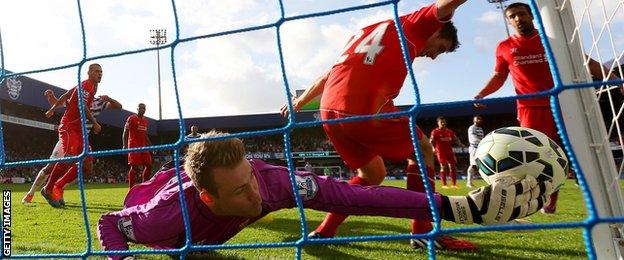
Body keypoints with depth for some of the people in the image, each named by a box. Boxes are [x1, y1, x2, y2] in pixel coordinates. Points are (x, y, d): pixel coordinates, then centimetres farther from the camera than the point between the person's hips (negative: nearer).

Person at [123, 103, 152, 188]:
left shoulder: (146, 121, 17)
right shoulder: (131, 118, -3)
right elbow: (125, 132, -6)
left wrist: (150, 145, 19)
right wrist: (125, 145, -16)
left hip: (144, 146, 7)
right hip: (134, 146, -7)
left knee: (149, 166, 3)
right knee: (134, 167, -8)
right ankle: (131, 188, -3)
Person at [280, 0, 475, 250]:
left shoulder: (368, 31, 31)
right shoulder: (414, 25, 14)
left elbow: (328, 76, 32)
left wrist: (300, 101, 38)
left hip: (329, 111, 7)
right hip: (366, 111, -7)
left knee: (372, 174, 24)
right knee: (422, 150, 17)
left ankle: (323, 231, 19)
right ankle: (423, 232, 9)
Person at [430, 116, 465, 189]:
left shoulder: (450, 131, 12)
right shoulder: (435, 132, -3)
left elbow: (455, 139, 13)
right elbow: (431, 141, -7)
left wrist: (461, 144, -3)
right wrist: (433, 148, -24)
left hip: (449, 151, 5)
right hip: (441, 152, -5)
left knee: (453, 167, 4)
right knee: (443, 167, -5)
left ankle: (454, 184, 15)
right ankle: (444, 184, 3)